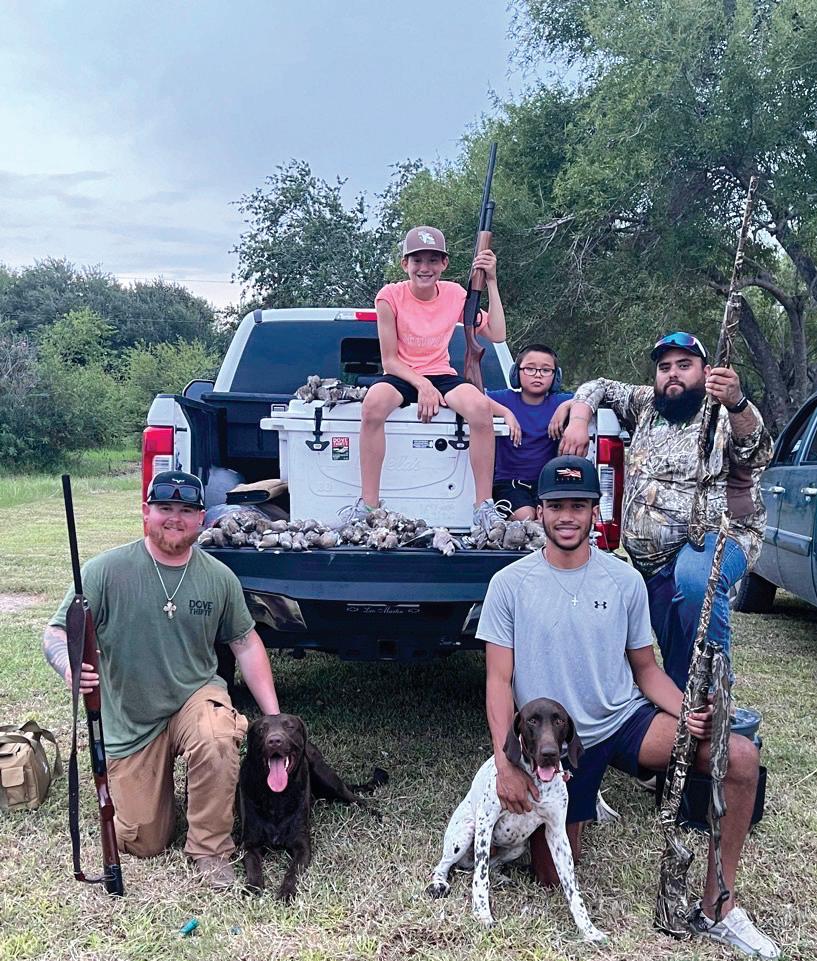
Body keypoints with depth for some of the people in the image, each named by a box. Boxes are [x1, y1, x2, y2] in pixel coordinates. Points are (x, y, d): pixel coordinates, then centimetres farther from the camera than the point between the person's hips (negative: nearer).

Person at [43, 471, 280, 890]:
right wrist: (69, 664, -36)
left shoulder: (219, 577, -4)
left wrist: (274, 718, -1)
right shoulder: (105, 571, -13)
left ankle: (209, 849, -11)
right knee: (143, 843, 2)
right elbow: (57, 632, -11)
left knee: (216, 741, -35)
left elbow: (246, 643, 4)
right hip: (131, 722, 0)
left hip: (196, 697, 1)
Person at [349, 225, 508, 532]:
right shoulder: (390, 296, -8)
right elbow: (389, 359, -7)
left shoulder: (454, 294, 1)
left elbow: (496, 334, -4)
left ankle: (484, 505, -23)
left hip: (441, 376, 2)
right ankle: (368, 503, -29)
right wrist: (421, 385, -22)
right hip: (401, 376, -2)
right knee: (373, 403, -38)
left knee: (481, 407, -32)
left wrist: (491, 282, -7)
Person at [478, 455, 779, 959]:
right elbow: (499, 680, -7)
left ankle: (716, 909, -6)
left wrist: (688, 711, -15)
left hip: (626, 720, 1)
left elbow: (646, 668, 5)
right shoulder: (510, 584, -8)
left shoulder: (625, 580, -3)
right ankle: (577, 805, 33)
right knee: (553, 875, 0)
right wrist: (505, 762, -18)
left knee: (740, 755, -21)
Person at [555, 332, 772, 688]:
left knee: (694, 576, -40)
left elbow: (756, 455, -23)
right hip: (650, 562, 6)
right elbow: (598, 388, 22)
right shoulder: (647, 405, 14)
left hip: (715, 540, -6)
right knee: (674, 663, 6)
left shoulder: (727, 415, -3)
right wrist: (577, 420, 1)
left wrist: (736, 403, -43)